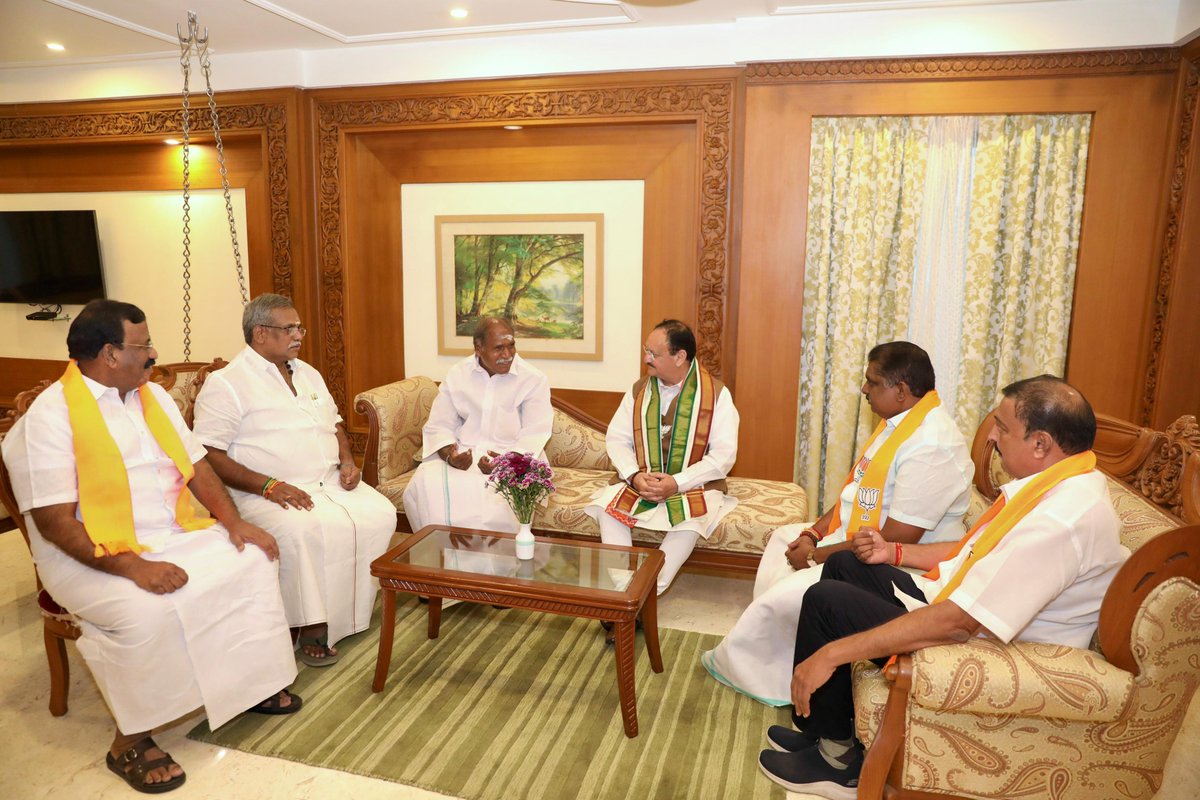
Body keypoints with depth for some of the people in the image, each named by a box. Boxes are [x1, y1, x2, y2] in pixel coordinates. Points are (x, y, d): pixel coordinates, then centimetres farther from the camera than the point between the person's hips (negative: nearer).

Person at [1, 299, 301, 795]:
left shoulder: (153, 396, 8)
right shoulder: (50, 416, -16)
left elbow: (196, 466, 10)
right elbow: (54, 522, -21)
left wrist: (234, 523, -5)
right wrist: (132, 567, -31)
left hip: (174, 535, 7)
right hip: (92, 555, -7)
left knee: (252, 560, -7)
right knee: (146, 613, -32)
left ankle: (252, 680, 11)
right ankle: (131, 740, -9)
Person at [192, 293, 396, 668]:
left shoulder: (307, 373, 18)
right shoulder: (226, 383, -5)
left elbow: (334, 423, 26)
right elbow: (208, 454, -12)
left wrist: (347, 461, 5)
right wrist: (268, 485, -21)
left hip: (330, 482, 7)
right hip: (267, 493, -6)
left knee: (380, 514, -17)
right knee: (303, 531, -35)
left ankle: (354, 608, -5)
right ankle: (313, 626, -18)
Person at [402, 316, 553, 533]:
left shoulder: (534, 380, -2)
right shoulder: (457, 375, 7)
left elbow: (534, 436, -7)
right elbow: (439, 426, 6)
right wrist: (449, 454, -16)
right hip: (462, 453, 3)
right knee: (424, 485, -25)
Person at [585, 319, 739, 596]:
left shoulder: (716, 394, -6)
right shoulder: (639, 390, 7)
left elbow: (724, 454, -11)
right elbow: (617, 438, 5)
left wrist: (676, 483, -20)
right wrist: (635, 476, -14)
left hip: (693, 485, -3)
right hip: (641, 483, 3)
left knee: (691, 519, -35)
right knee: (607, 503, -25)